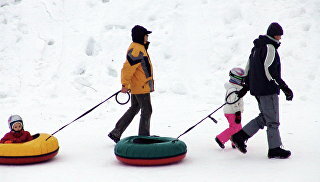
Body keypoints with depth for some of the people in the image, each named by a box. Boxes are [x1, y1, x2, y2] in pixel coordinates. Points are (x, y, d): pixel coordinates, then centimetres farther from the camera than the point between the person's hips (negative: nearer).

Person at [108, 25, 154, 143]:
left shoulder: (139, 48, 15)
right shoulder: (136, 50, -19)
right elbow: (128, 68, -25)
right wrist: (125, 84, -25)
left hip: (136, 87, 11)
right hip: (141, 87, -11)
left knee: (134, 109, 17)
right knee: (146, 111, 0)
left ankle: (116, 133, 19)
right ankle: (144, 137, 10)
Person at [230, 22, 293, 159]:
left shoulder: (257, 47, 14)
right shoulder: (270, 47, -14)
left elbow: (249, 67, 19)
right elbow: (270, 71, -22)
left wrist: (246, 86, 25)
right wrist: (284, 87, -21)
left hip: (257, 89, 9)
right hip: (268, 89, -9)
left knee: (264, 117, 17)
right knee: (272, 120, 0)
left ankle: (240, 137, 13)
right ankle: (275, 149, 8)